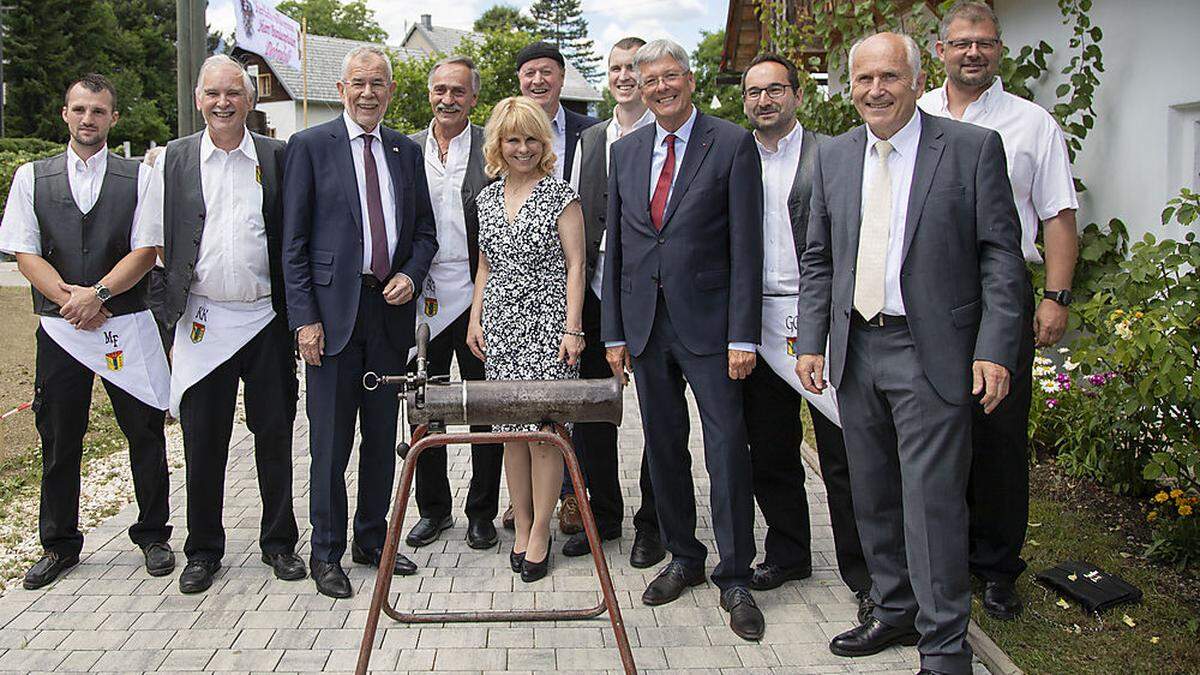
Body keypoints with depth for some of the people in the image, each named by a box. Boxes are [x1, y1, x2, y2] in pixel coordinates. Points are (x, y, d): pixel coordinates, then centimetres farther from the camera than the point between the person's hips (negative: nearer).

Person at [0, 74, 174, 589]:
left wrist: (98, 293, -16)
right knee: (58, 440, 9)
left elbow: (146, 251, -4)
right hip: (59, 329, 2)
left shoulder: (139, 177, 3)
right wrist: (69, 296, -12)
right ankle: (59, 544, 24)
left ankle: (153, 535, 20)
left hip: (126, 326, -1)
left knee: (145, 435, 4)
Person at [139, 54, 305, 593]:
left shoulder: (277, 157, 4)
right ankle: (203, 550, 22)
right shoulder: (173, 160, 6)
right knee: (203, 441, 7)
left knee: (274, 434, 7)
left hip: (266, 320, 0)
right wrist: (179, 290, -1)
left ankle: (279, 543, 22)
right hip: (202, 322, 1)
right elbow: (157, 241, 9)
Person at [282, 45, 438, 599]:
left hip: (390, 309, 4)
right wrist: (304, 318, -10)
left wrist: (410, 274, -4)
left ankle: (372, 539, 27)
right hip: (334, 309, -4)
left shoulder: (407, 152, 12)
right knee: (331, 442, 2)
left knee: (383, 436, 12)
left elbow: (425, 229, 16)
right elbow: (294, 242, -4)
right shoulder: (310, 146, -1)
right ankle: (326, 552, 15)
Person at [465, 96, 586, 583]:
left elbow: (575, 265, -5)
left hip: (546, 324, -5)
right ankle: (522, 527, 18)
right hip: (500, 325, 5)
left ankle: (540, 533, 6)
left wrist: (572, 328, -12)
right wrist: (475, 319, 11)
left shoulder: (560, 195, -2)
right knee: (511, 430, 7)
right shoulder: (488, 197, 13)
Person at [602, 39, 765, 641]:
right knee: (663, 448, 12)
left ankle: (734, 577, 10)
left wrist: (743, 336, -13)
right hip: (645, 322, 5)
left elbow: (746, 246, -7)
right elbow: (615, 246, 12)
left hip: (708, 321, -4)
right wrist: (613, 332, 7)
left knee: (728, 450, -4)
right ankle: (683, 558, 28)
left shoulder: (732, 144, -3)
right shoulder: (625, 151, 11)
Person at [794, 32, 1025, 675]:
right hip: (856, 351, 5)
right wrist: (812, 341, 5)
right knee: (873, 497, 14)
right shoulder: (834, 155, 9)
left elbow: (1001, 256, -5)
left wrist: (995, 351, -12)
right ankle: (894, 611, 31)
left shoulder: (973, 148, -4)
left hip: (932, 355, -5)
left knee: (932, 500, -4)